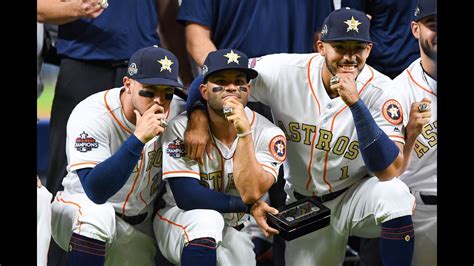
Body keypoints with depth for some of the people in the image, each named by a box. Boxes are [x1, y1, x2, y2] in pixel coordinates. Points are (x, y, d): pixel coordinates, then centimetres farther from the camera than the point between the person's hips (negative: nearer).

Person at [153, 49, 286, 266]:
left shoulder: (268, 134, -11)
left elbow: (250, 194, -25)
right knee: (206, 218, -33)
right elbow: (186, 196, -23)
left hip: (232, 233, 4)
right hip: (177, 221, -4)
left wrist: (244, 133, -32)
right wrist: (249, 206, -21)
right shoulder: (182, 128, -16)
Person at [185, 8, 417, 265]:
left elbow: (389, 171, -31)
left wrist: (356, 103, -39)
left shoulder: (379, 91, -20)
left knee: (394, 194, -33)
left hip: (356, 195, -2)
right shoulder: (285, 72, -17)